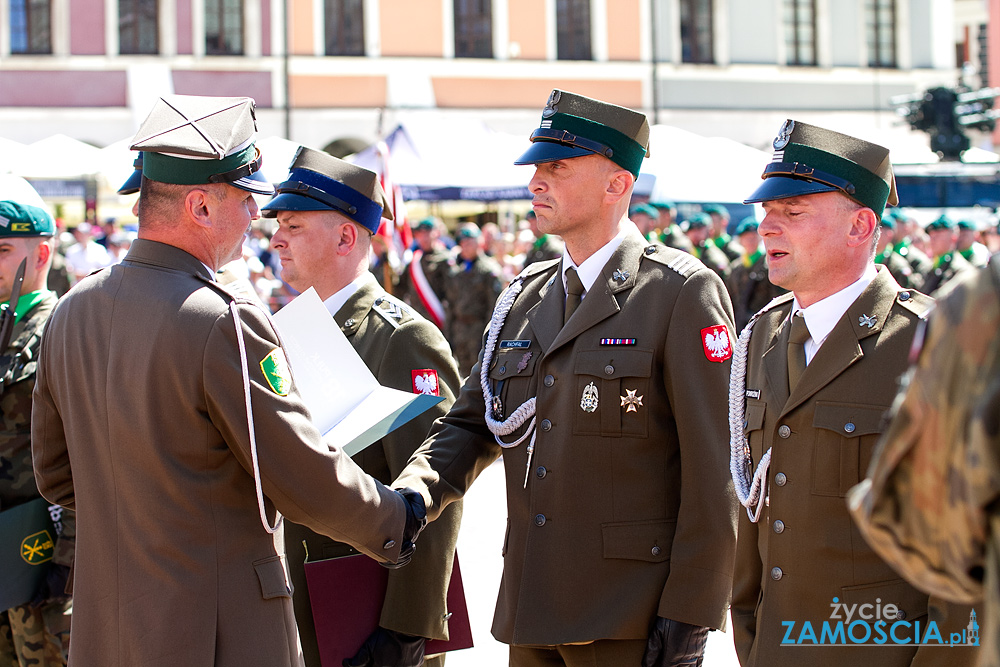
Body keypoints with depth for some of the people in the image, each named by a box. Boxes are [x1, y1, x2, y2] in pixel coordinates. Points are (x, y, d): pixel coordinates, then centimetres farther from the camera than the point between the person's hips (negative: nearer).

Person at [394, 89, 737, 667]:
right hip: (531, 618, 6)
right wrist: (414, 492, -7)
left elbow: (712, 472, -11)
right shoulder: (525, 298, 13)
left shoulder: (682, 293, -7)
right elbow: (470, 425, 15)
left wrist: (690, 618, -15)